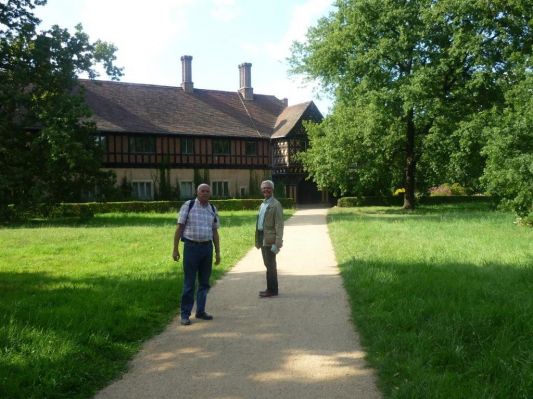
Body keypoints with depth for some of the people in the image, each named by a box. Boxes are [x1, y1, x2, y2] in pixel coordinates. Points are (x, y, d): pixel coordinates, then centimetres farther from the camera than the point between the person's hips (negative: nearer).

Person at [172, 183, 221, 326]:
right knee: (189, 283, -2)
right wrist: (175, 249, -7)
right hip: (191, 246, -4)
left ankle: (200, 311, 22)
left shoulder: (212, 209, 10)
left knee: (204, 282, 11)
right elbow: (179, 228, -2)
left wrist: (218, 252, 12)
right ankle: (185, 314, 6)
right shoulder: (188, 206, -3)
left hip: (207, 247, 4)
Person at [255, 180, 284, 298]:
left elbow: (279, 225, -16)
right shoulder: (262, 204, 15)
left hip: (270, 239, -8)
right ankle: (272, 289, 24)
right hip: (263, 239, 8)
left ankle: (271, 290, 4)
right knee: (269, 264, 15)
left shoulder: (276, 205, -11)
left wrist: (277, 244, -21)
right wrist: (258, 240, 12)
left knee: (270, 265, -4)